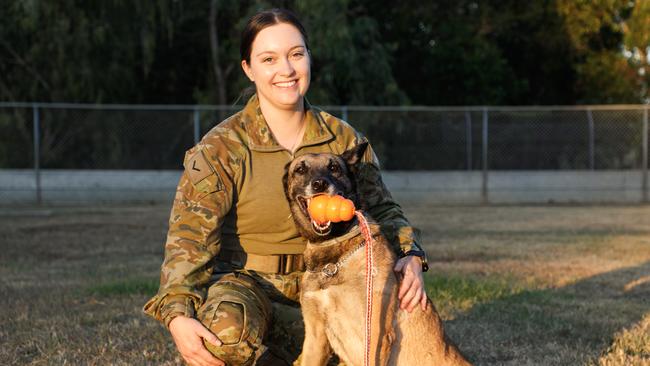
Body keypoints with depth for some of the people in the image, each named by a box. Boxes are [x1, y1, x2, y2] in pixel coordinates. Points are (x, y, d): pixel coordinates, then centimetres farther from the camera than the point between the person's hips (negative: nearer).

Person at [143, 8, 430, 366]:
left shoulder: (343, 140, 5)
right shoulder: (221, 148, -8)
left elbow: (382, 209, 11)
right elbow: (189, 235, -17)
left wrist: (409, 257, -12)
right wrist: (178, 317, -33)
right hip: (247, 285, -4)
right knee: (228, 323, -39)